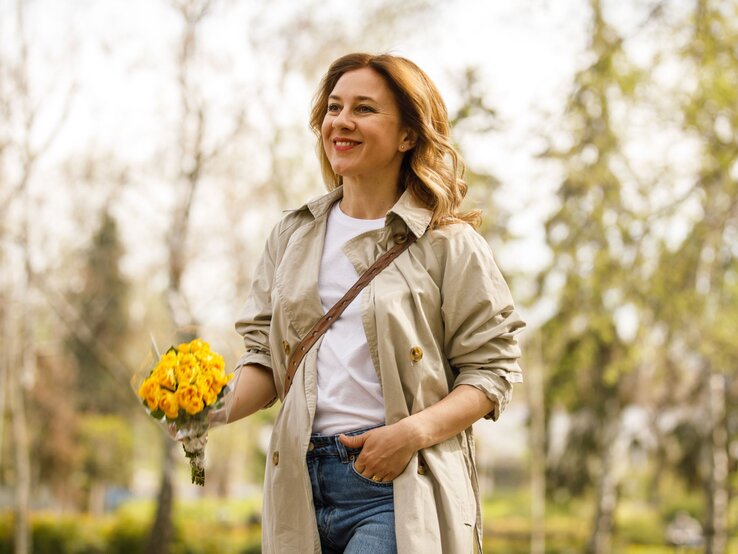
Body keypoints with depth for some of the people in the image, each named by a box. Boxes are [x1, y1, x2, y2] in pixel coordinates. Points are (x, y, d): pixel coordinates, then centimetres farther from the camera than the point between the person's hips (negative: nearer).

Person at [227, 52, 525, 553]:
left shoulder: (448, 244, -1)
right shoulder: (294, 236, 14)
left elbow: (493, 367, -2)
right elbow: (266, 356, 13)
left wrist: (413, 432, -16)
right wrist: (221, 406, -8)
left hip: (400, 492, -4)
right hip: (300, 483, 5)